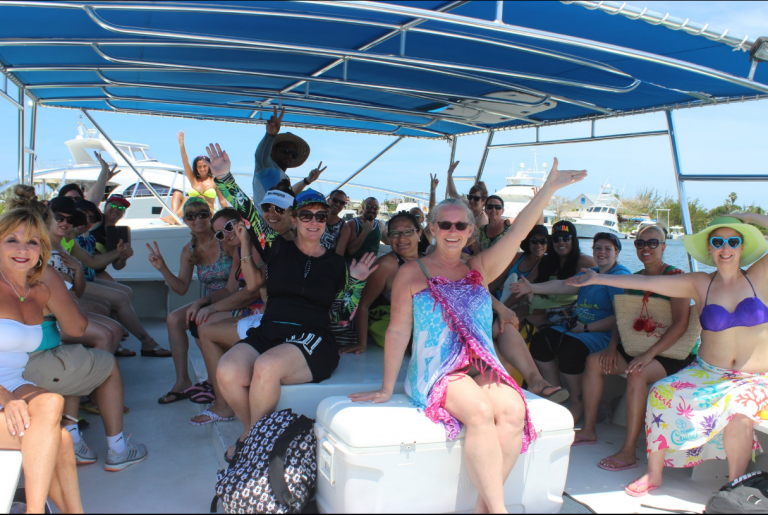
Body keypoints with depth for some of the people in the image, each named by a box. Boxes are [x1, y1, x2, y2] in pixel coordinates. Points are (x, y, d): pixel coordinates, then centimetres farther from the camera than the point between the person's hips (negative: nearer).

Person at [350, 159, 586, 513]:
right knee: (480, 410, -33)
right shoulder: (412, 273, 4)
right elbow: (398, 331, 1)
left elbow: (518, 232, 5)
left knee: (514, 409, -27)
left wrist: (549, 188, -5)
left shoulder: (479, 269, 15)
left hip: (483, 368, 4)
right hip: (437, 372, -4)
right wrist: (387, 388, -1)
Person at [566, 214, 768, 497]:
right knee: (662, 393, -23)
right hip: (707, 372, 2)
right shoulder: (700, 284, 3)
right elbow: (646, 282, 0)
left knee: (738, 410, -33)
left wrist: (744, 216, -3)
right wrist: (597, 279, -2)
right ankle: (653, 474, -9)